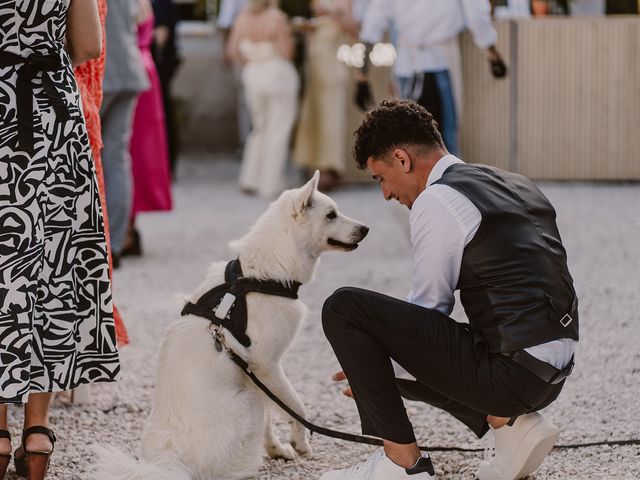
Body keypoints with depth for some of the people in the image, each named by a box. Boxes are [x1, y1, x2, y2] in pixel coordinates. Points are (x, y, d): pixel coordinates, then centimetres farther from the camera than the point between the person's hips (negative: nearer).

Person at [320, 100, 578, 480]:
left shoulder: (436, 201, -9)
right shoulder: (515, 185, 17)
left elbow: (430, 306, -6)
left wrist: (367, 359, 11)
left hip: (509, 371, -9)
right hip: (554, 375, 9)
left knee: (343, 309, -7)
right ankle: (511, 423, 12)